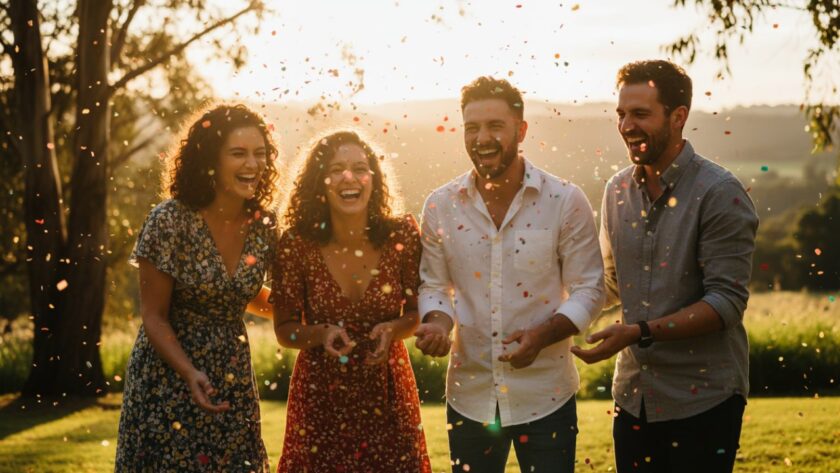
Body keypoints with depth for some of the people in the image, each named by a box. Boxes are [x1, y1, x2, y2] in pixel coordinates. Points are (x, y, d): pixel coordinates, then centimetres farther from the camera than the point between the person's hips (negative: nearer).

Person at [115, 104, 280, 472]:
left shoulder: (264, 227, -4)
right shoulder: (170, 221, -18)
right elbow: (154, 317, -14)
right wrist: (191, 374, -25)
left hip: (233, 377, 4)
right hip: (168, 375, -4)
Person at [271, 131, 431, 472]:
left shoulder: (402, 236, -11)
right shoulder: (296, 245, -14)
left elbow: (418, 312, 1)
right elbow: (284, 330, -5)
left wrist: (394, 329, -20)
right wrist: (322, 334, -24)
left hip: (387, 393, 1)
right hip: (321, 396, -1)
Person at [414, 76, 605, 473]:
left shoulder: (566, 201, -8)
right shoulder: (440, 206, 0)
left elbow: (588, 290, -5)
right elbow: (434, 285, 8)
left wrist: (542, 335, -21)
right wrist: (438, 322, -13)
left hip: (545, 395, -2)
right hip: (469, 395, 2)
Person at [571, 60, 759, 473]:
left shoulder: (720, 193, -13)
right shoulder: (618, 190, 7)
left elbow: (727, 302, -17)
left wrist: (639, 331, -24)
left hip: (702, 400, -6)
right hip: (633, 395, 6)